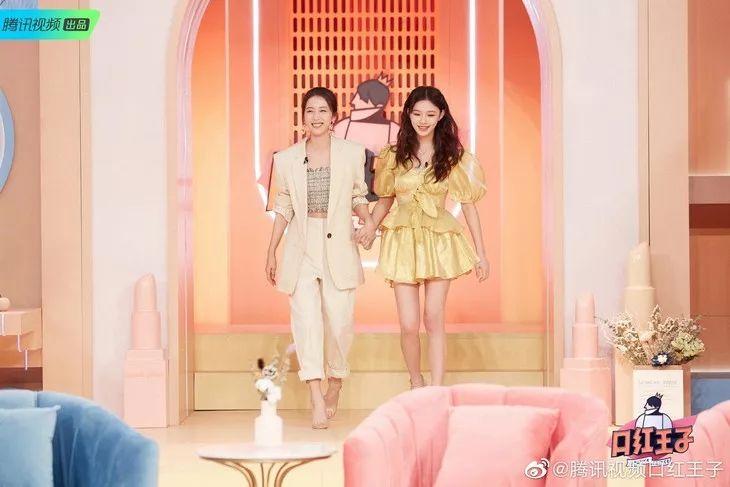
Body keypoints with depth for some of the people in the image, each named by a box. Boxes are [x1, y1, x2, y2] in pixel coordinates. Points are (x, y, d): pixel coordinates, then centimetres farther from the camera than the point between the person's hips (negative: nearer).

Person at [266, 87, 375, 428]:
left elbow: (358, 196, 12)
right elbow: (283, 208, 11)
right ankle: (316, 400, -15)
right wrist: (271, 253, 9)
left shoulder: (352, 153, 4)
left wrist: (368, 219, -9)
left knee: (339, 320, -1)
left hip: (338, 249, 0)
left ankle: (335, 385, 26)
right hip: (301, 248, 0)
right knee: (306, 317, -12)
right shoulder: (287, 158, 7)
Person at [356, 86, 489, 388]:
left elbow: (468, 204, 1)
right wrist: (371, 226, -9)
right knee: (409, 325, -3)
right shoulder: (394, 156, 4)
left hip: (439, 242, -1)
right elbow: (385, 199, 12)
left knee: (434, 320, -3)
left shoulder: (453, 156, 0)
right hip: (403, 241, 1)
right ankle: (416, 384, 20)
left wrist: (480, 253, -1)